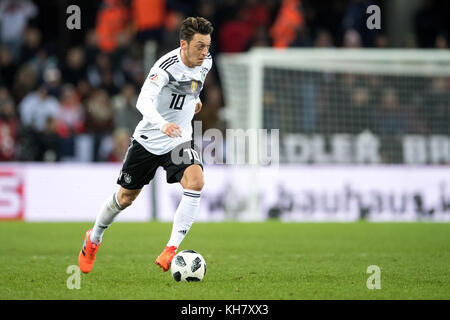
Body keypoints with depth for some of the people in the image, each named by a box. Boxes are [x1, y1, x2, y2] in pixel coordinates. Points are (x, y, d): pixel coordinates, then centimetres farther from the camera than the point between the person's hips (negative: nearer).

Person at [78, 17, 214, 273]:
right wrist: (162, 124, -58)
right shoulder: (167, 66, -27)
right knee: (126, 197, 12)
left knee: (196, 182, -26)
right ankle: (94, 239, 41)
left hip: (180, 139, 4)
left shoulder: (205, 61, -6)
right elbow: (143, 101, -42)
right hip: (148, 139, -4)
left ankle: (171, 250, -26)